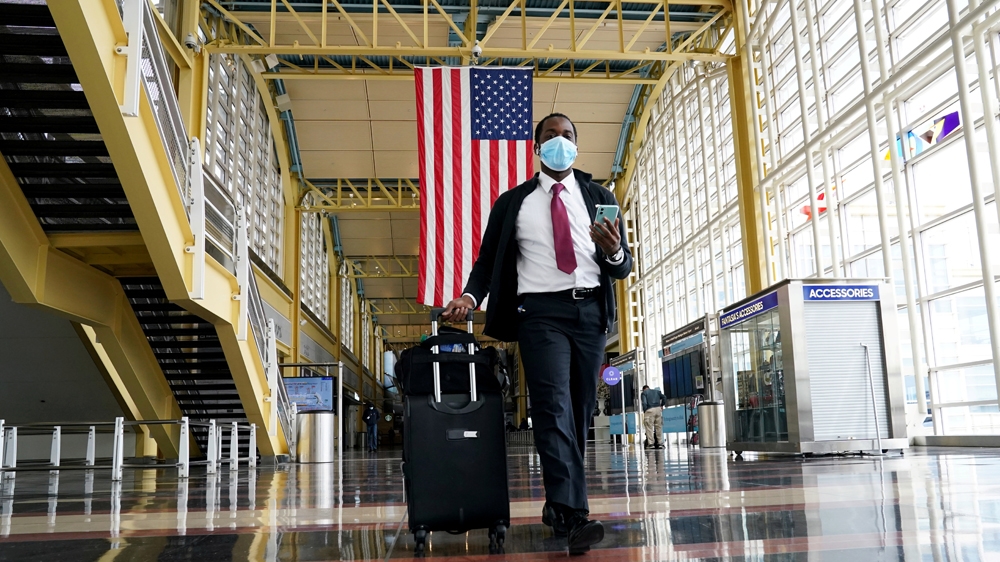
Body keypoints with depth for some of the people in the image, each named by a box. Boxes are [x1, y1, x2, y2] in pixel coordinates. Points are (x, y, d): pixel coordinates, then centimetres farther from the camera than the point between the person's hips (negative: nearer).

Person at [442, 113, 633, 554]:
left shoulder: (600, 198, 15)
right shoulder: (512, 203, 12)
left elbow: (623, 269, 12)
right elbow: (488, 260, 10)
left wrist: (614, 252, -12)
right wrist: (470, 296, -9)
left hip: (591, 311, 3)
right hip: (541, 312, -3)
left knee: (580, 412, 7)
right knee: (553, 409, -17)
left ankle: (557, 505, 20)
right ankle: (573, 515, -23)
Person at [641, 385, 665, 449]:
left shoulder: (643, 393, 8)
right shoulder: (657, 391, 22)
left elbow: (644, 403, -6)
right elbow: (663, 398, 13)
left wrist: (644, 412, -3)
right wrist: (661, 405, 26)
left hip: (649, 410, -4)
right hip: (658, 409, 4)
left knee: (649, 427, -2)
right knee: (659, 427, 10)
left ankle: (651, 443, -7)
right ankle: (660, 443, 9)